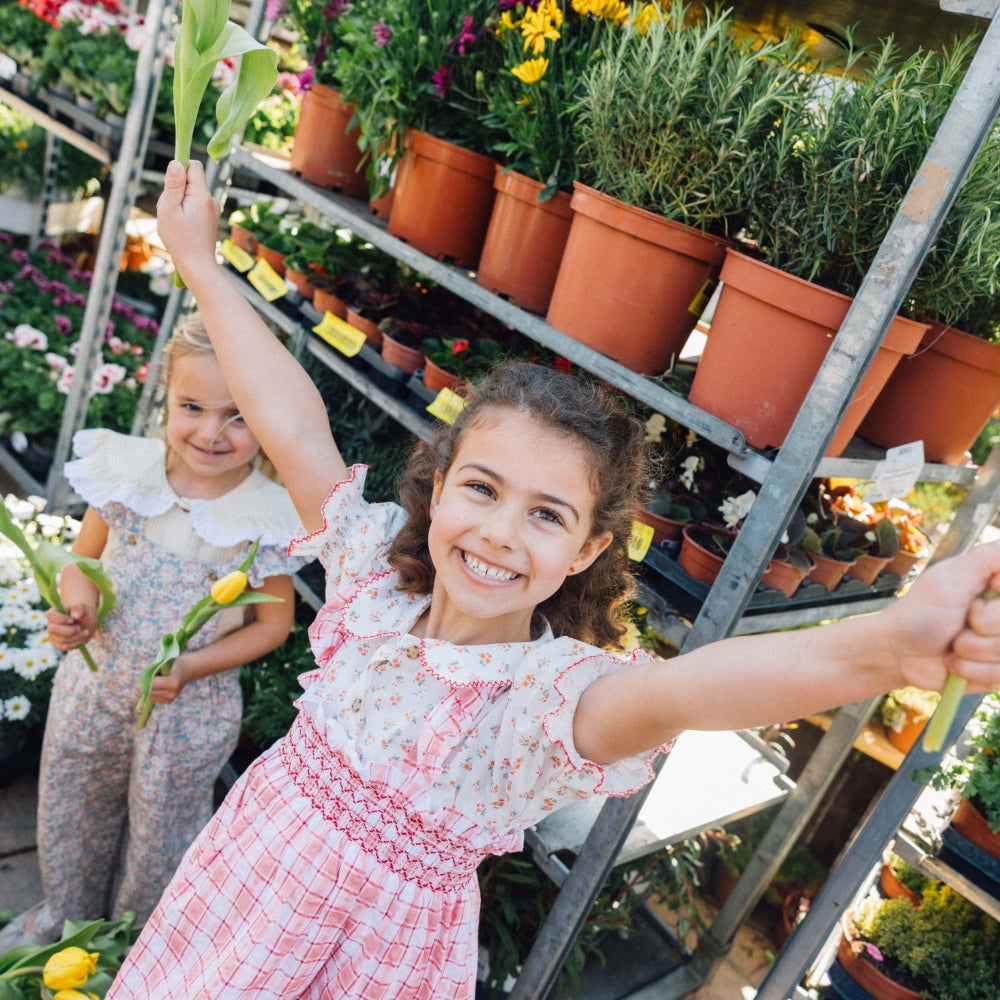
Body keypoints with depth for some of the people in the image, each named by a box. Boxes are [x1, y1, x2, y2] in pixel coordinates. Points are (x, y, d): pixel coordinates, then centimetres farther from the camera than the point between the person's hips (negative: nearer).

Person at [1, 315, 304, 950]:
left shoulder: (266, 516, -22)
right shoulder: (127, 469, -14)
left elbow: (274, 622, -11)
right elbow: (84, 557, 0)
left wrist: (189, 668, -21)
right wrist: (76, 604, -21)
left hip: (190, 706, -3)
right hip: (94, 680, 3)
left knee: (158, 837, 21)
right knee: (68, 815, 27)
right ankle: (65, 917, 59)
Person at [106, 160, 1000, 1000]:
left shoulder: (553, 692, -30)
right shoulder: (379, 566, -17)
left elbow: (678, 691, -51)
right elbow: (292, 424, -15)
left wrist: (882, 648, -70)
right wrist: (200, 263, -9)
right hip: (257, 861, 4)